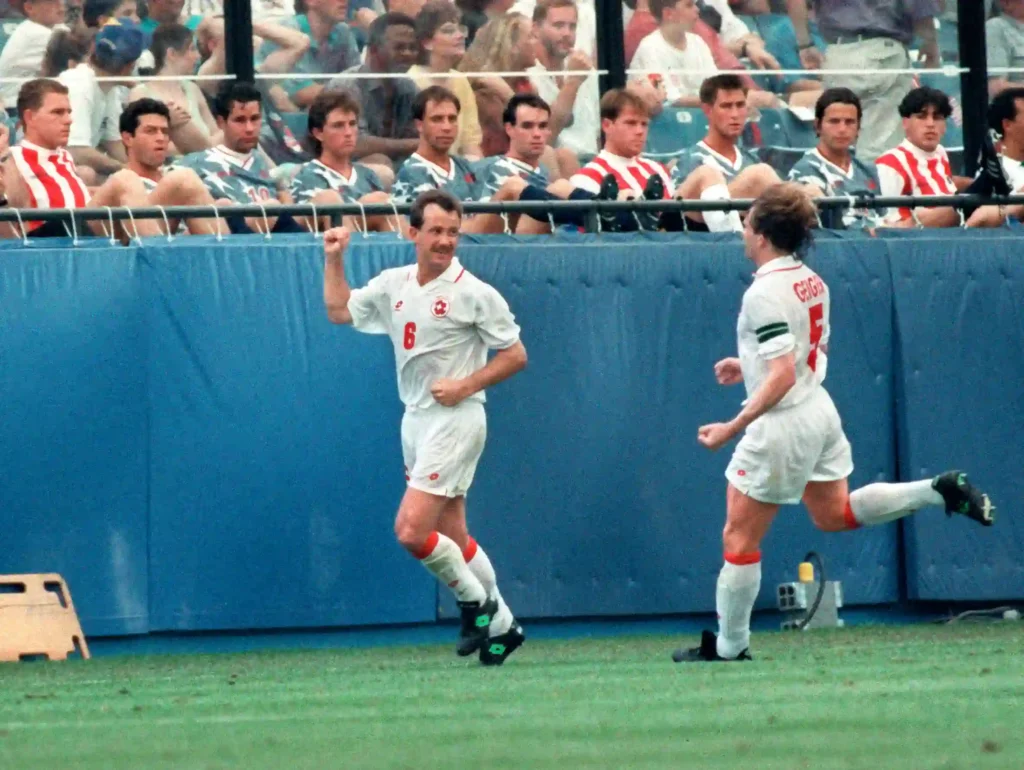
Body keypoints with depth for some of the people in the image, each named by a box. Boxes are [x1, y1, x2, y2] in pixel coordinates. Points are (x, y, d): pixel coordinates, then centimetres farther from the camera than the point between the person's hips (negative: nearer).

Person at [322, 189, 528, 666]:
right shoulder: (393, 286, 8)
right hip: (416, 420, 7)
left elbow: (515, 355, -6)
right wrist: (333, 260, 12)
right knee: (452, 538, 11)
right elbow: (338, 310, 21)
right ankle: (500, 625, 24)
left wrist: (466, 385, -17)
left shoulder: (473, 293, -10)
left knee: (411, 530, -16)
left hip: (455, 420, -7)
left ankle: (476, 600, 3)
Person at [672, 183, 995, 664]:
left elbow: (783, 376, -25)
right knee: (834, 515, 23)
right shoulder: (811, 281, 6)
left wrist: (732, 428, -23)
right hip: (820, 411, 9)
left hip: (783, 424, -9)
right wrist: (749, 366, 23)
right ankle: (939, 492, 8)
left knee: (739, 538, 3)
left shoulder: (765, 293, -20)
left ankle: (728, 647, 9)